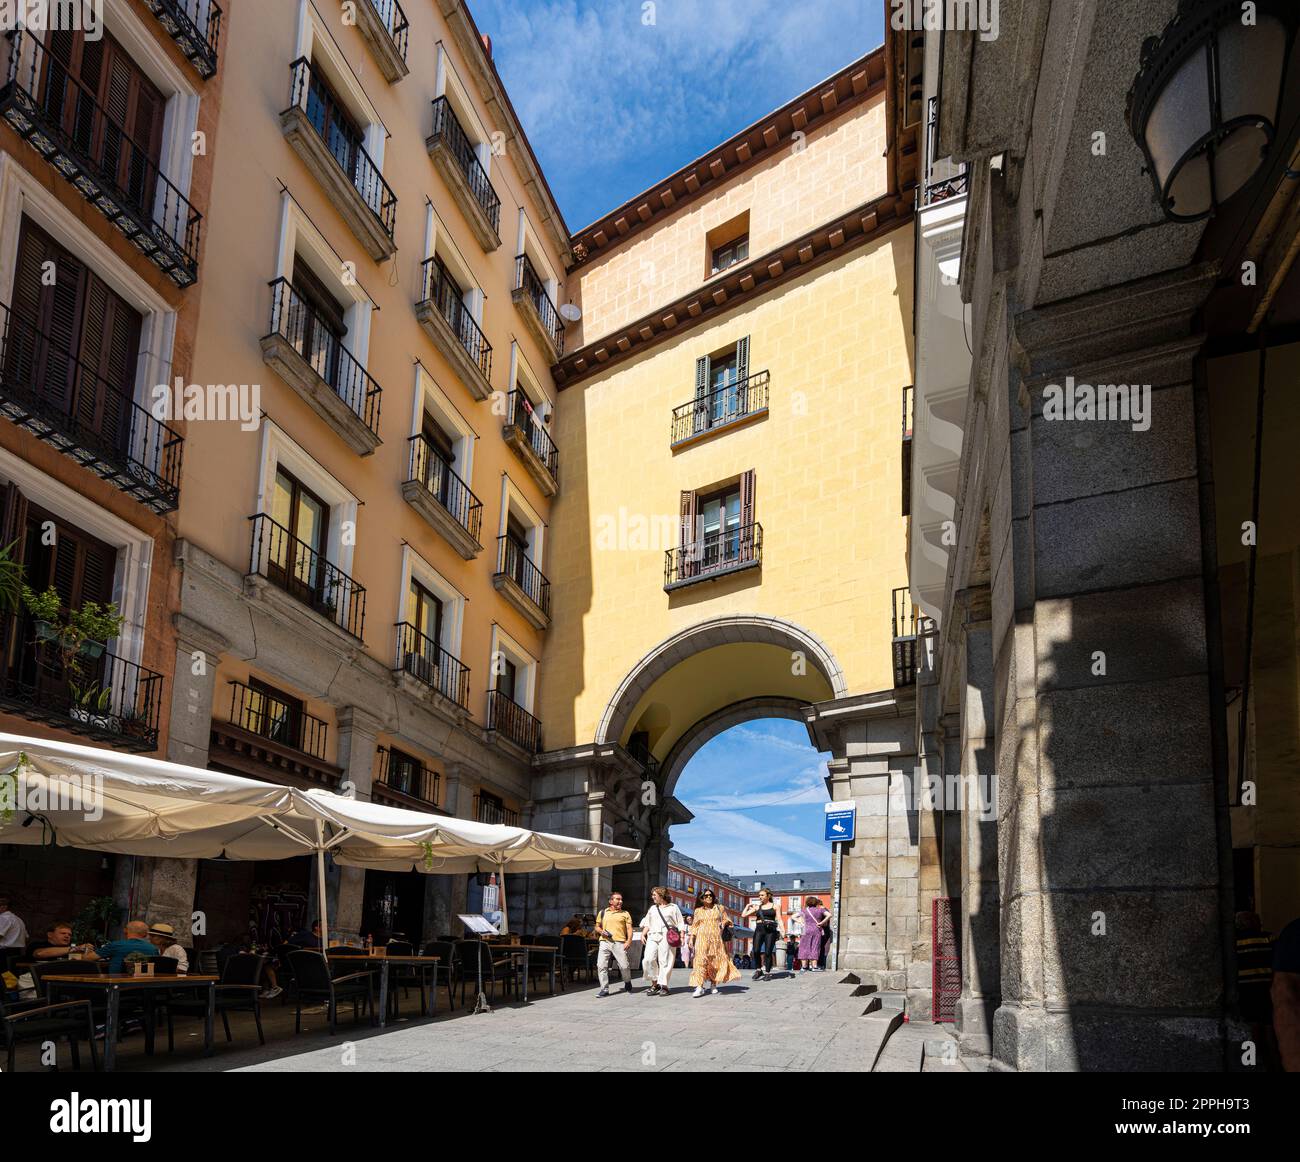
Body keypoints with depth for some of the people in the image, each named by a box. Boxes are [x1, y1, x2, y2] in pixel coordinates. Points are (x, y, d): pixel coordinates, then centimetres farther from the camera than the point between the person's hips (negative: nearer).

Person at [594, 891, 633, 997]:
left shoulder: (625, 914, 14)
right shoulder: (603, 912, 18)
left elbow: (629, 928, 7)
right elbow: (597, 927, 21)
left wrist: (629, 941, -8)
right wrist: (601, 931, -2)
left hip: (619, 942, -2)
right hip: (605, 942, 2)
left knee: (624, 966, -6)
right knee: (601, 965, -9)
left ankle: (627, 983, 22)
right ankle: (604, 989, -1)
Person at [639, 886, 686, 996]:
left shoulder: (673, 907, 11)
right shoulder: (652, 908, 25)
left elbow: (680, 924, 6)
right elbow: (647, 923, 22)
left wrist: (681, 937, -6)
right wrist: (643, 934, 6)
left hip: (667, 937, -4)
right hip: (652, 936, 4)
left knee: (665, 961, -8)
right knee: (648, 959, -13)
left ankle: (664, 986, -1)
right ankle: (654, 983, -1)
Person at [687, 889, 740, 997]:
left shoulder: (720, 908, 11)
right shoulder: (698, 911, 12)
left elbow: (725, 920, 17)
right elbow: (694, 926, 12)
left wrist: (722, 924, -5)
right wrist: (691, 938, 4)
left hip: (716, 938, 1)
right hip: (702, 938, -1)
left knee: (716, 961, -2)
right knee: (700, 960, -13)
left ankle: (713, 984, 12)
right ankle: (699, 987, -18)